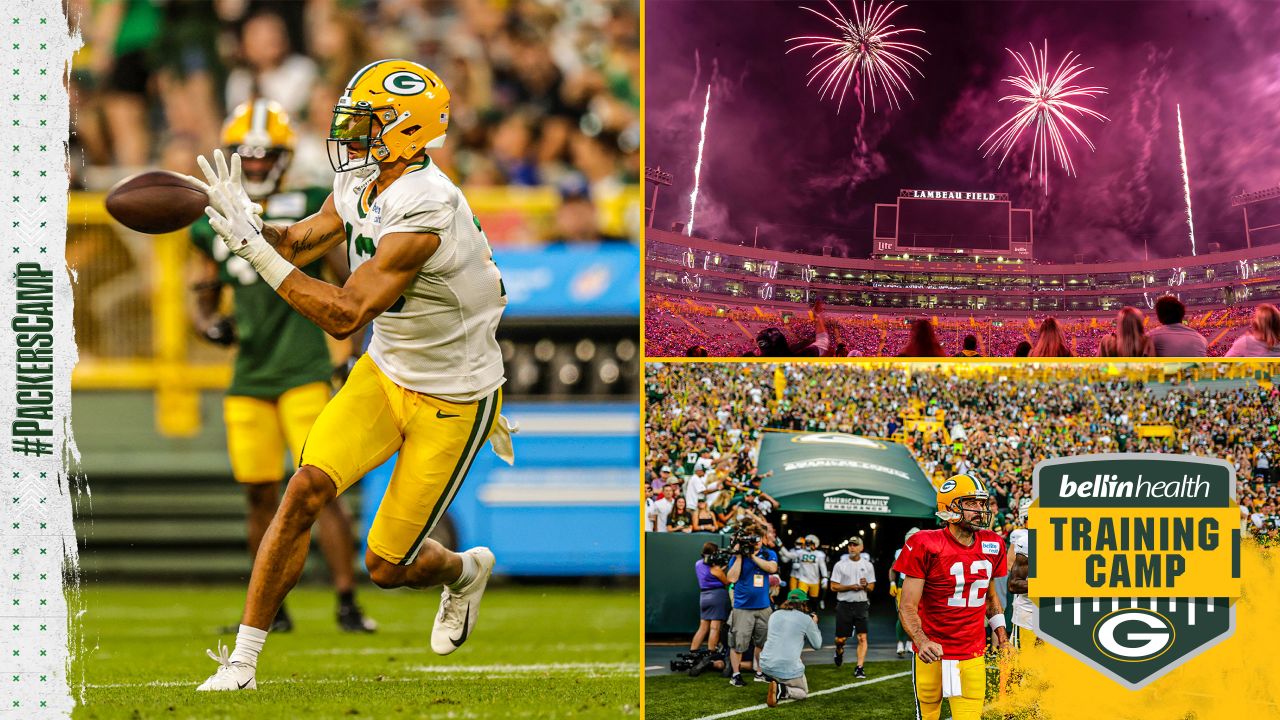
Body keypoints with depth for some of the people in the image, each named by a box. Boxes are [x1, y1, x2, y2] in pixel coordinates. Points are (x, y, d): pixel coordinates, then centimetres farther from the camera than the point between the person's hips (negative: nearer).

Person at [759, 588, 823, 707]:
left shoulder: (774, 615, 10)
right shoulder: (806, 619, -4)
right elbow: (817, 645, 6)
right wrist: (814, 625, 22)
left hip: (766, 666, 6)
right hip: (788, 669, -6)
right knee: (803, 692, 18)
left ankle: (775, 685, 12)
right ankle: (783, 691, -15)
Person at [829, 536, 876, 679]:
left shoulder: (867, 565, 6)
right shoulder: (840, 565, 0)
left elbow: (871, 587, 11)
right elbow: (834, 586, -2)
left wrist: (865, 586, -13)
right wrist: (850, 587, -15)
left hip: (861, 604, 1)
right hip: (844, 604, -1)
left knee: (862, 638, -11)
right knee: (840, 639, 5)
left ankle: (859, 668, -9)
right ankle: (839, 651, 41)